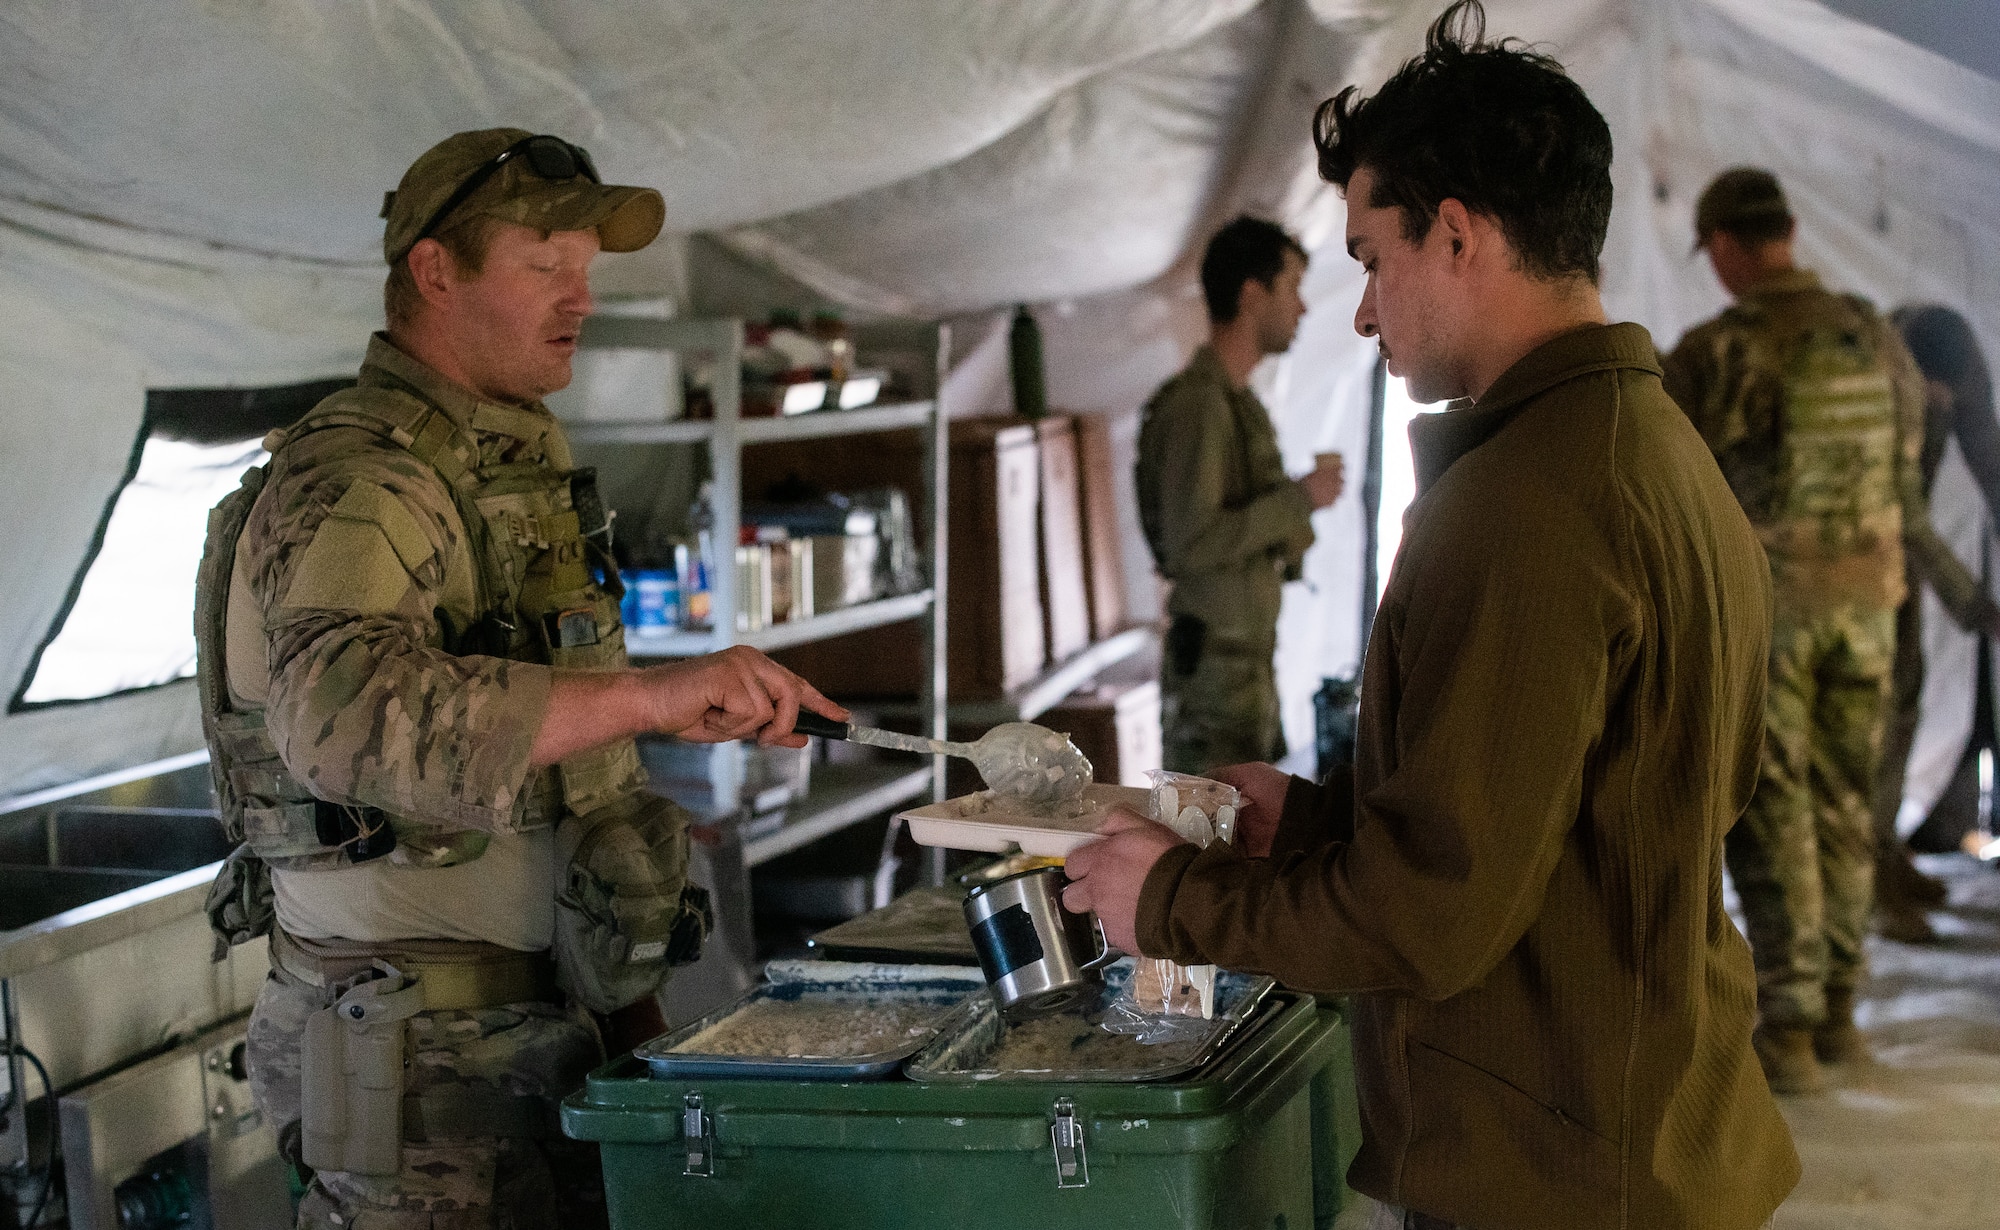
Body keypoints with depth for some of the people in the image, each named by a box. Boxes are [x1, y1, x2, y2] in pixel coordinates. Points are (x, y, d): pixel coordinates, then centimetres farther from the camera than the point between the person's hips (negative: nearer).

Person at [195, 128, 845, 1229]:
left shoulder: (515, 465, 16)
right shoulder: (351, 480, -17)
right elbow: (346, 709, -38)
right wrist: (650, 696, -46)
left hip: (544, 1029, 9)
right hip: (425, 1059, -9)